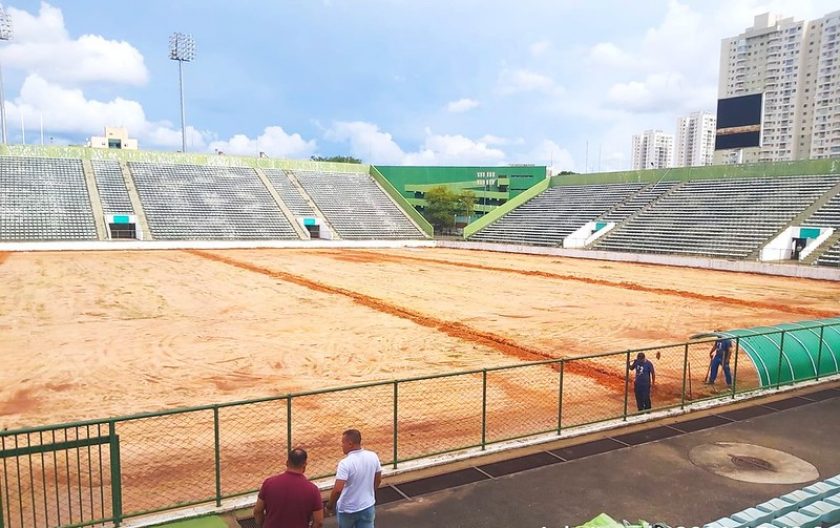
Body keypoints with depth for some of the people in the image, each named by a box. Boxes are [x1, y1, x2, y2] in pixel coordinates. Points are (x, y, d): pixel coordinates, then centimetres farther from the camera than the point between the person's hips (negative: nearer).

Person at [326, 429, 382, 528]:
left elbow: (338, 489, -29)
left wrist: (330, 504, -11)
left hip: (348, 509, -4)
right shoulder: (373, 456, -8)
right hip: (367, 506, 4)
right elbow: (378, 480, 5)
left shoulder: (345, 463, -26)